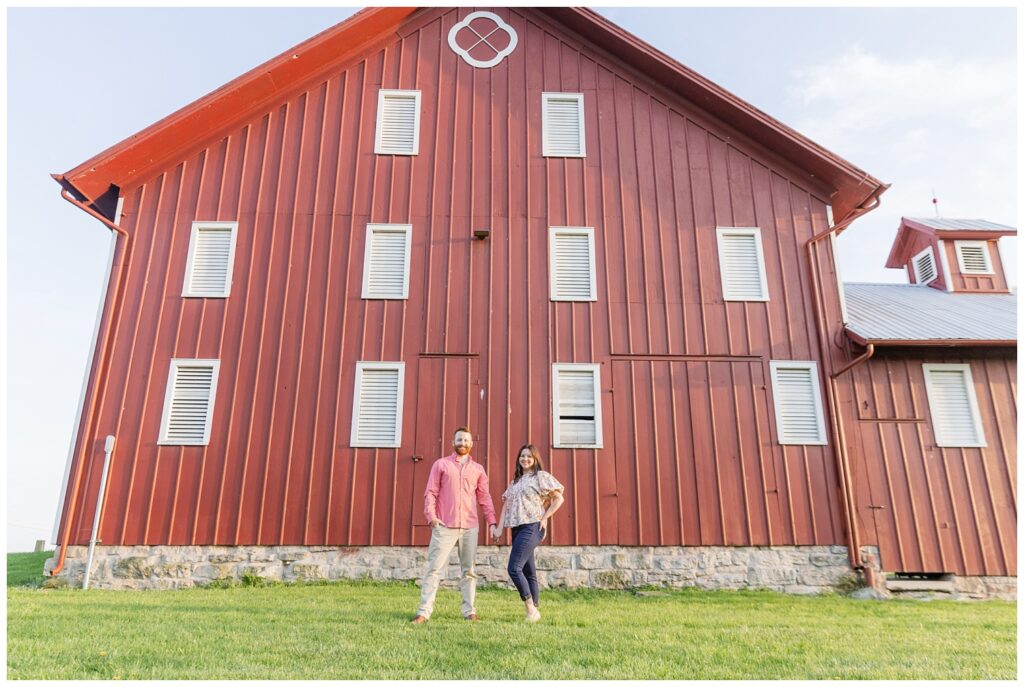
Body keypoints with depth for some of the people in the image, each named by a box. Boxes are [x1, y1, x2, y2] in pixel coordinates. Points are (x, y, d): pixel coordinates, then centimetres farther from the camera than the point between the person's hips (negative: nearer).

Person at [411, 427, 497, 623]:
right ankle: (424, 611, 0)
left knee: (469, 570, 7)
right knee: (434, 568, -4)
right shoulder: (441, 464, 6)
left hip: (470, 527, 2)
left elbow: (484, 497, 11)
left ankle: (469, 611, 14)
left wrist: (492, 522, 3)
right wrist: (431, 516, -11)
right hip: (444, 526, -2)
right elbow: (430, 492, 1)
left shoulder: (478, 469, 12)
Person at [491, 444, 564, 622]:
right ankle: (534, 610, 12)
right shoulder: (515, 481, 19)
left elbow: (559, 498, -3)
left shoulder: (541, 476, 0)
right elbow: (506, 504, 15)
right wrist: (499, 527, 6)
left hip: (532, 527, -7)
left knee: (514, 568, -15)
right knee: (528, 572, 8)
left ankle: (531, 609, -6)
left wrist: (545, 518, -8)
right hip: (517, 528, 7)